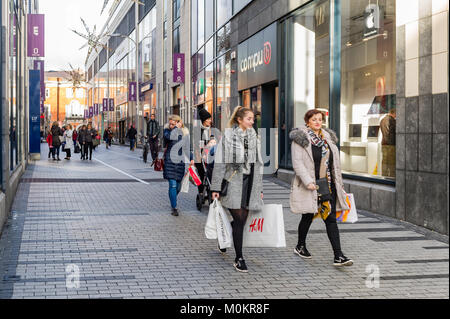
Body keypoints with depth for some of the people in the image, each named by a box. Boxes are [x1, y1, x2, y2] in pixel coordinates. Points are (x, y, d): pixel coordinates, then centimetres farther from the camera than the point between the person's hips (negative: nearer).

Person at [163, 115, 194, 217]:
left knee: (178, 186, 8)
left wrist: (191, 158, 9)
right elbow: (169, 137, -24)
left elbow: (187, 147, 17)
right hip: (170, 161, -3)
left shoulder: (184, 133, 9)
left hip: (180, 161, 3)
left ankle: (173, 201, 35)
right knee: (173, 185, -11)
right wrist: (176, 128, -14)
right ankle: (174, 207, -5)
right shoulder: (167, 130, 1)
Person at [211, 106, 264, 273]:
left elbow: (258, 163, 18)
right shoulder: (228, 136, -5)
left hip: (249, 182, 5)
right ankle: (239, 258, 1)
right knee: (239, 220, -8)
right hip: (234, 182, -5)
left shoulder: (254, 137, 13)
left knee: (242, 220, 6)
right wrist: (216, 188, -6)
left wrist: (259, 188, 17)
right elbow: (220, 163, -4)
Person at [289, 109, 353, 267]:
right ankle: (300, 247, 33)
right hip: (310, 186, -4)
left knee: (331, 218, -2)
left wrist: (339, 183, 14)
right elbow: (297, 162, -14)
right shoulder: (301, 138, -6)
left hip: (328, 184, 4)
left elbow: (335, 162, 16)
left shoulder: (328, 137, 12)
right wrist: (308, 181, -23)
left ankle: (338, 256, -6)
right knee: (308, 217, 9)